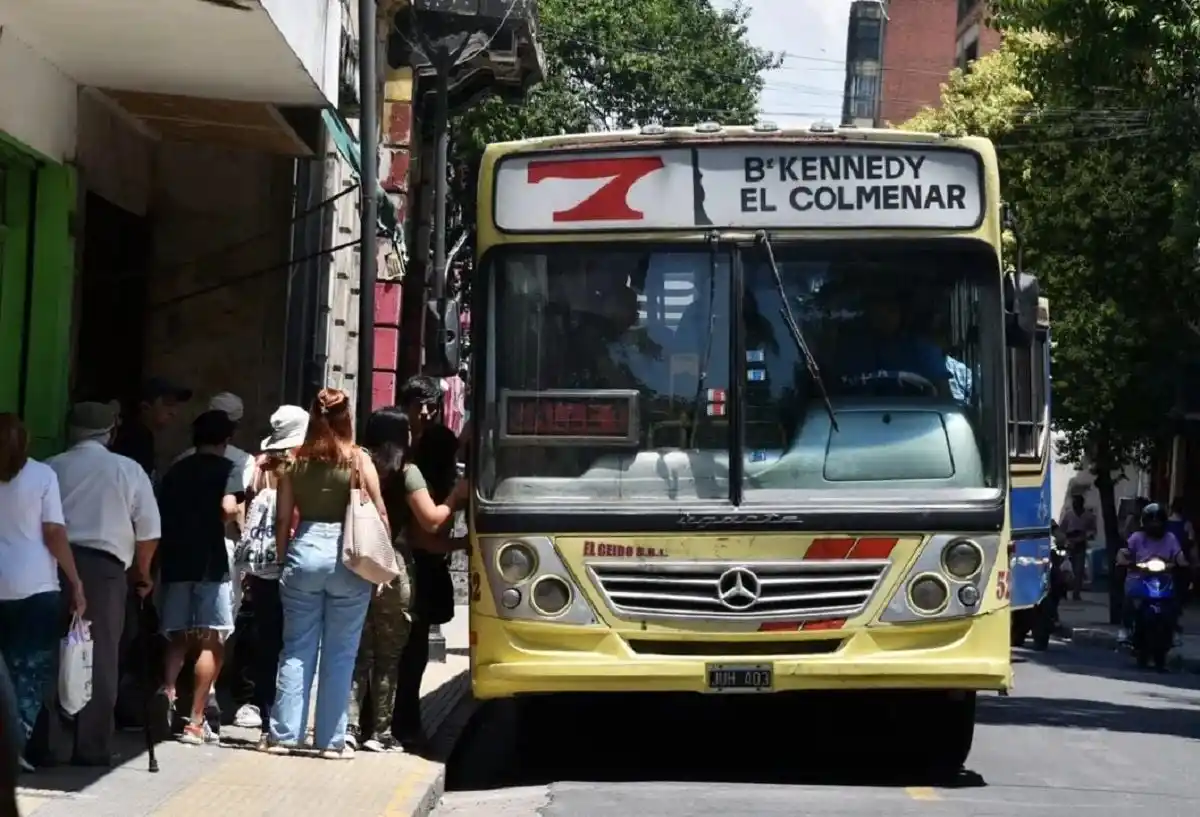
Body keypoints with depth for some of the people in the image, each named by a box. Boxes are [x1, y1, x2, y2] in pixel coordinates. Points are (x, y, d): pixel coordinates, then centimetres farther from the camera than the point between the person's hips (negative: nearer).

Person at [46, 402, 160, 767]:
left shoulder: (52, 468, 6)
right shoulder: (128, 470, 5)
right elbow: (149, 531, 3)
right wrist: (142, 573, 17)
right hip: (104, 566, -1)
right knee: (100, 658, 5)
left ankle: (54, 745, 6)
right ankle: (92, 748, 6)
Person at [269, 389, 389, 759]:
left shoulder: (296, 460, 3)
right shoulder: (358, 460, -3)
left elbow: (282, 518, 5)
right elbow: (379, 514, -4)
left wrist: (283, 558, 14)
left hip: (304, 551, 2)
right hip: (348, 557, -2)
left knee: (297, 649, 9)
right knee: (339, 654, 5)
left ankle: (283, 734, 10)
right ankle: (331, 739, 8)